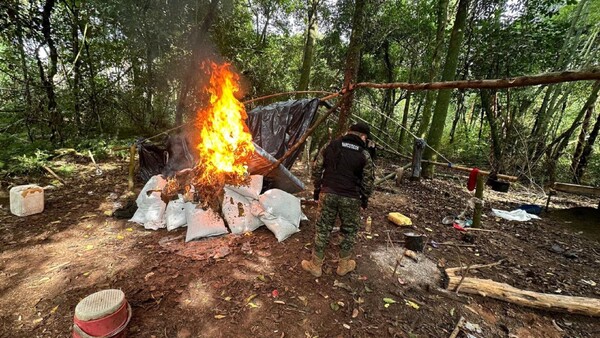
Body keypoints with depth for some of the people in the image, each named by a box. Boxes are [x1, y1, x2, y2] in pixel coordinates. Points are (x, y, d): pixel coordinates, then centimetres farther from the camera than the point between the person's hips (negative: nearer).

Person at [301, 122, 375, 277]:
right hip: (351, 199, -1)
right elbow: (368, 180, 0)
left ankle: (315, 265, 23)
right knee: (349, 230, 17)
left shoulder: (331, 146, 2)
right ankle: (344, 265, 32)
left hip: (328, 194, 2)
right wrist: (365, 198, 15)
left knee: (323, 228, 11)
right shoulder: (364, 155, -4)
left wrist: (317, 188, 15)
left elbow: (317, 169, 5)